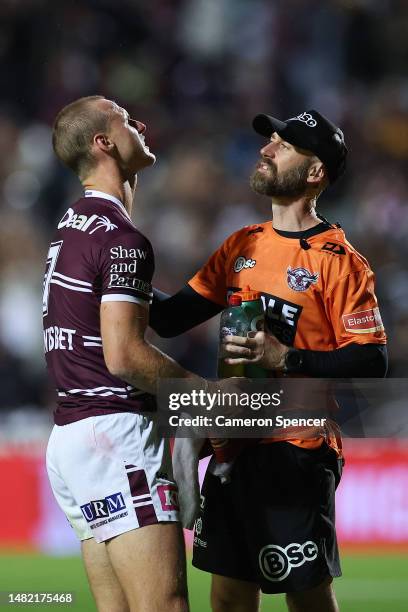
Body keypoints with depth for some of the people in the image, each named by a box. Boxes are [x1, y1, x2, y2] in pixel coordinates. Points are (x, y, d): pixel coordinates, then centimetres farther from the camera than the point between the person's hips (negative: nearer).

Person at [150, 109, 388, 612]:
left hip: (298, 452, -7)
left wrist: (286, 358, -21)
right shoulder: (242, 246, 13)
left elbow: (371, 362, -13)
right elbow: (172, 318, 13)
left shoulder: (338, 260, -8)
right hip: (234, 445, 7)